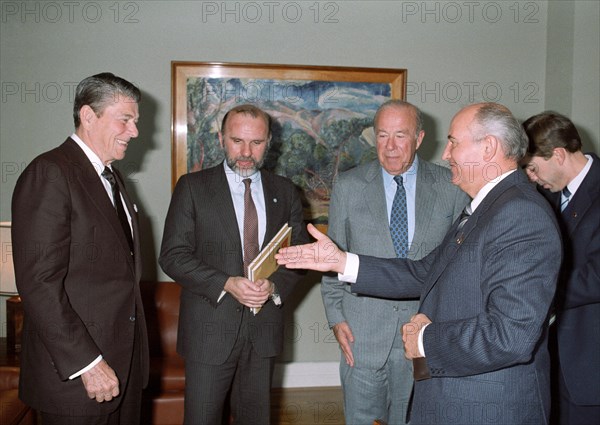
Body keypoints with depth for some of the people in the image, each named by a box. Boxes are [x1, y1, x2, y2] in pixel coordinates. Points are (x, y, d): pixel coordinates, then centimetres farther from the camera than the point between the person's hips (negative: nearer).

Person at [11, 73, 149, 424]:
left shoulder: (112, 177, 14)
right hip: (75, 373, -8)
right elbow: (39, 283, -21)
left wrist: (133, 351, 12)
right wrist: (86, 363, -20)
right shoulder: (49, 174, -14)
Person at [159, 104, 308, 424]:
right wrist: (226, 284, -20)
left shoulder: (284, 191, 6)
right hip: (210, 328, -3)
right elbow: (172, 256, -7)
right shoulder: (192, 187, -3)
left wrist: (276, 285, -13)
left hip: (264, 325, 3)